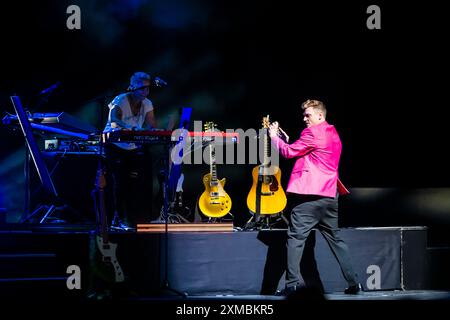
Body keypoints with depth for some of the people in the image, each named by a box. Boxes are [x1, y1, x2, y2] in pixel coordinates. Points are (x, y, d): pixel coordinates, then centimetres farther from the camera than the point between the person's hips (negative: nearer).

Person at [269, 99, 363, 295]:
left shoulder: (313, 133, -8)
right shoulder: (333, 134, 19)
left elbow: (289, 152, -6)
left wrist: (274, 137, 9)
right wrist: (287, 140, 20)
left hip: (309, 194, -8)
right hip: (330, 195, 8)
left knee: (296, 237, -7)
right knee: (335, 239, 13)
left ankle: (294, 281, -16)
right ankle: (353, 282, 11)